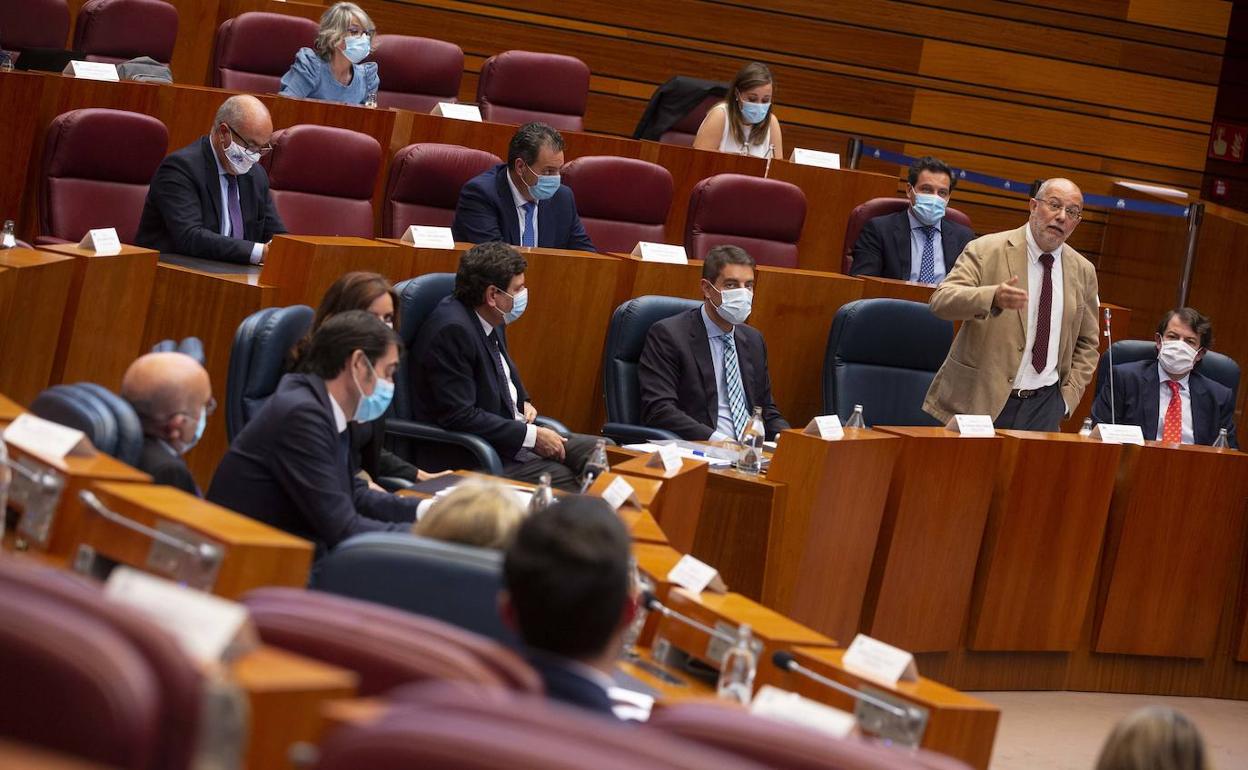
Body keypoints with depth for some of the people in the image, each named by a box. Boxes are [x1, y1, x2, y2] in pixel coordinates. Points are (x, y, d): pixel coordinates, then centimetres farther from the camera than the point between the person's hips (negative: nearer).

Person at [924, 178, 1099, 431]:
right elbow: (941, 300, -19)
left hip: (1044, 404, 4)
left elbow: (1087, 343, 19)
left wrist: (1068, 397, 4)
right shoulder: (986, 251, -5)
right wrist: (994, 297, -38)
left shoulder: (1083, 271, 9)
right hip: (980, 401, -3)